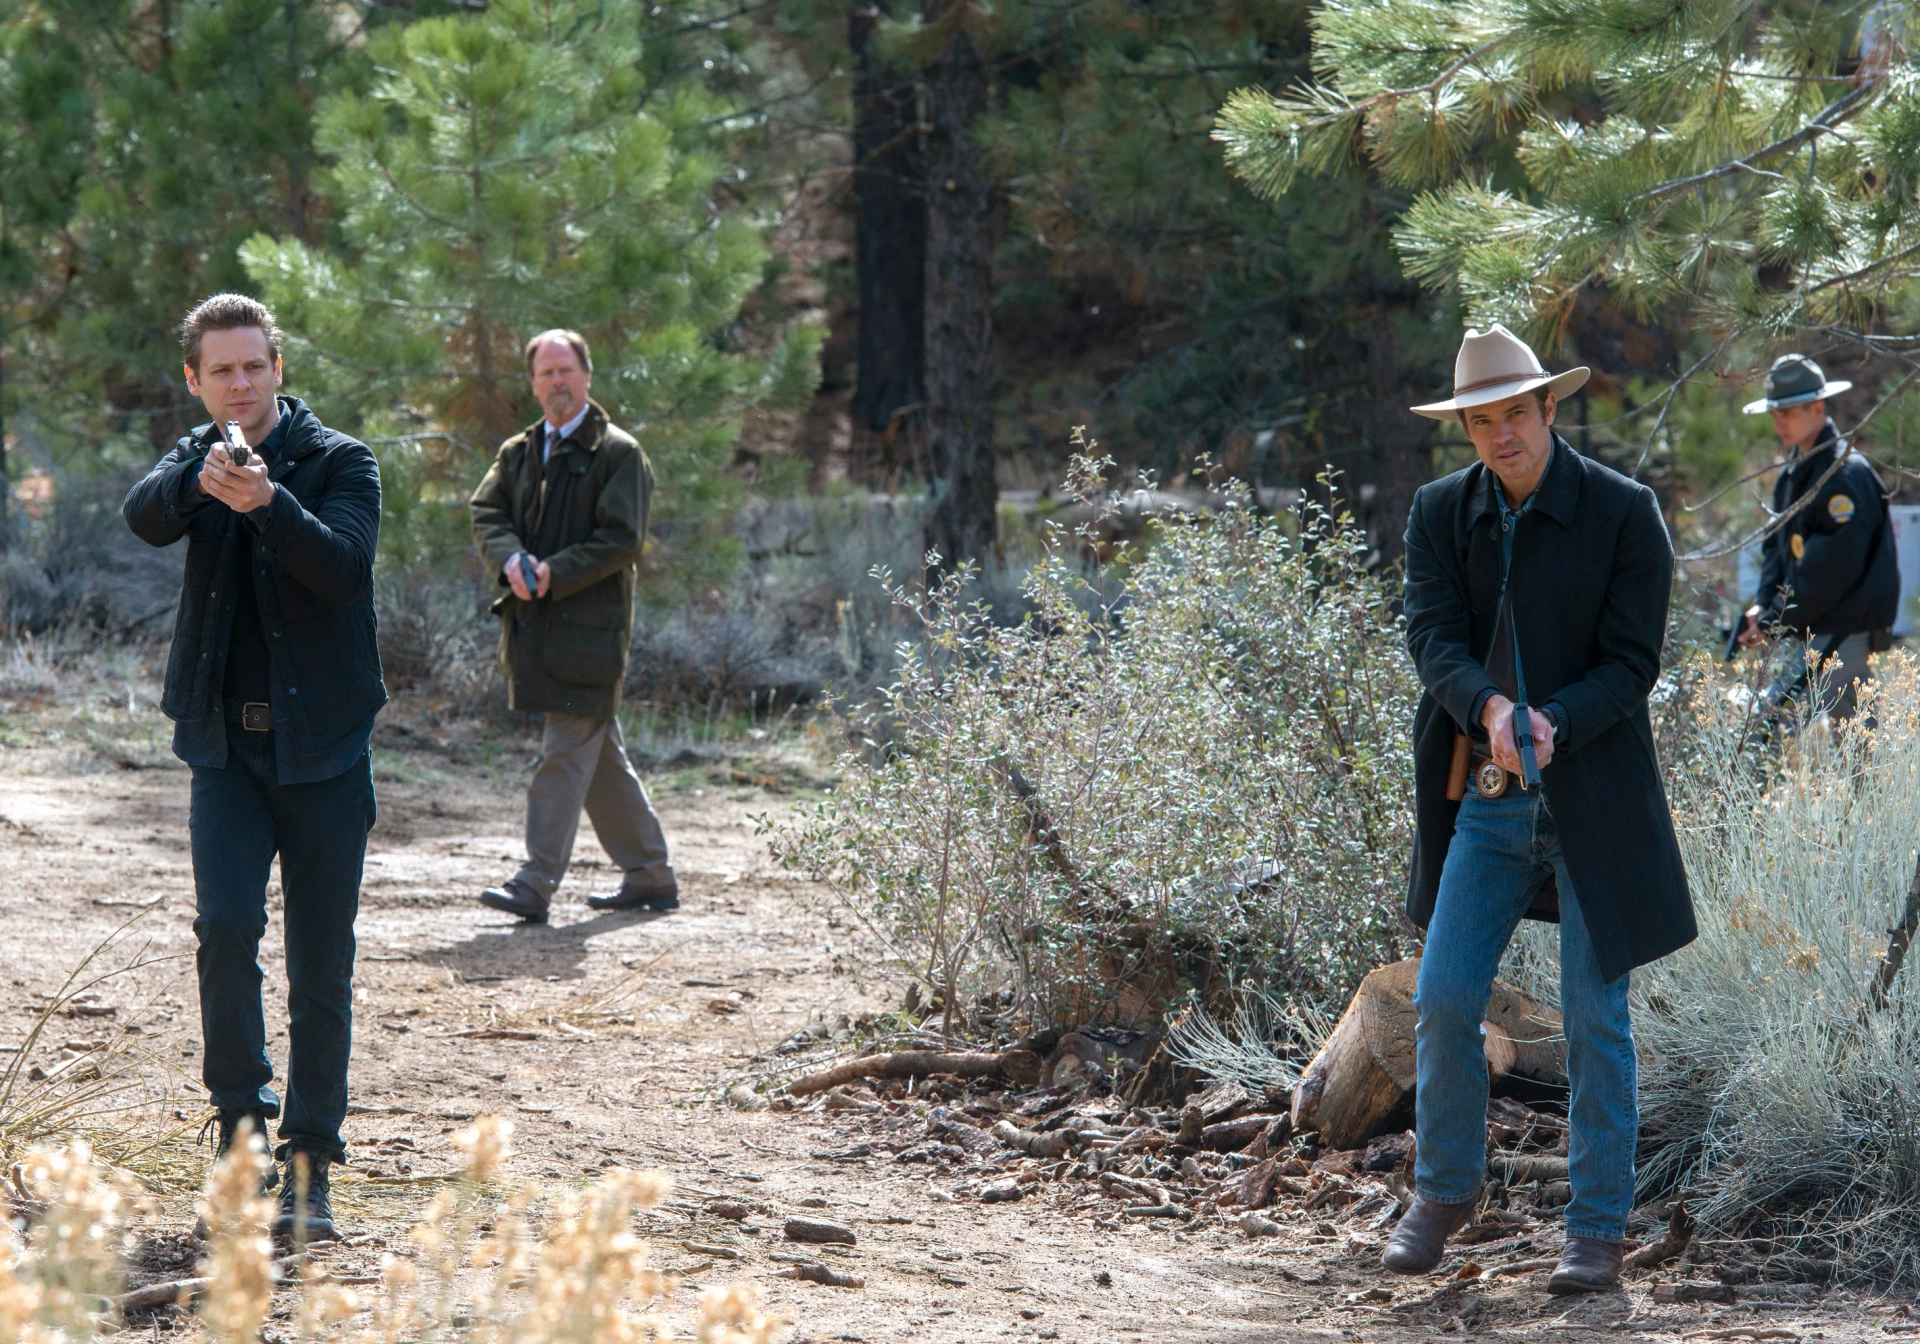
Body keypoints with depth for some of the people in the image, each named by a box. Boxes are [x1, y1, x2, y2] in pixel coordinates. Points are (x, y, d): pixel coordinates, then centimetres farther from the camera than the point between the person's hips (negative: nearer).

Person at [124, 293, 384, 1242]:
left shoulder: (339, 462, -2)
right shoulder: (196, 460, 8)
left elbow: (341, 570, -18)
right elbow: (145, 518, -14)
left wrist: (266, 502, -33)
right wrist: (199, 479, -36)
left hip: (322, 746, -2)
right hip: (227, 745, 2)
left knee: (321, 967, 1)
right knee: (225, 923, -18)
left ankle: (308, 1165, 9)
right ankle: (242, 1119, -3)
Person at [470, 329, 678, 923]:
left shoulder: (619, 452, -3)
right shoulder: (518, 452, 16)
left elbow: (622, 538, -10)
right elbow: (486, 514, 8)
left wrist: (555, 574, -18)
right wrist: (510, 560, -13)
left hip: (589, 623, -7)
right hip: (534, 623, 7)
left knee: (566, 752, -11)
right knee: (602, 755, 13)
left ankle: (536, 883, -14)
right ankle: (651, 877, 21)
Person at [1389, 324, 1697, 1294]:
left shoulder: (1623, 513, -6)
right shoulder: (1439, 513, 3)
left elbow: (1631, 660, -9)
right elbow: (1432, 639, -8)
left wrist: (1550, 723, -26)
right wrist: (1490, 710, -29)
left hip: (1593, 801, -3)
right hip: (1484, 800, 3)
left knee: (1595, 1020, 1)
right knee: (1443, 1000, 1)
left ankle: (1596, 1230, 10)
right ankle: (1446, 1188, 23)